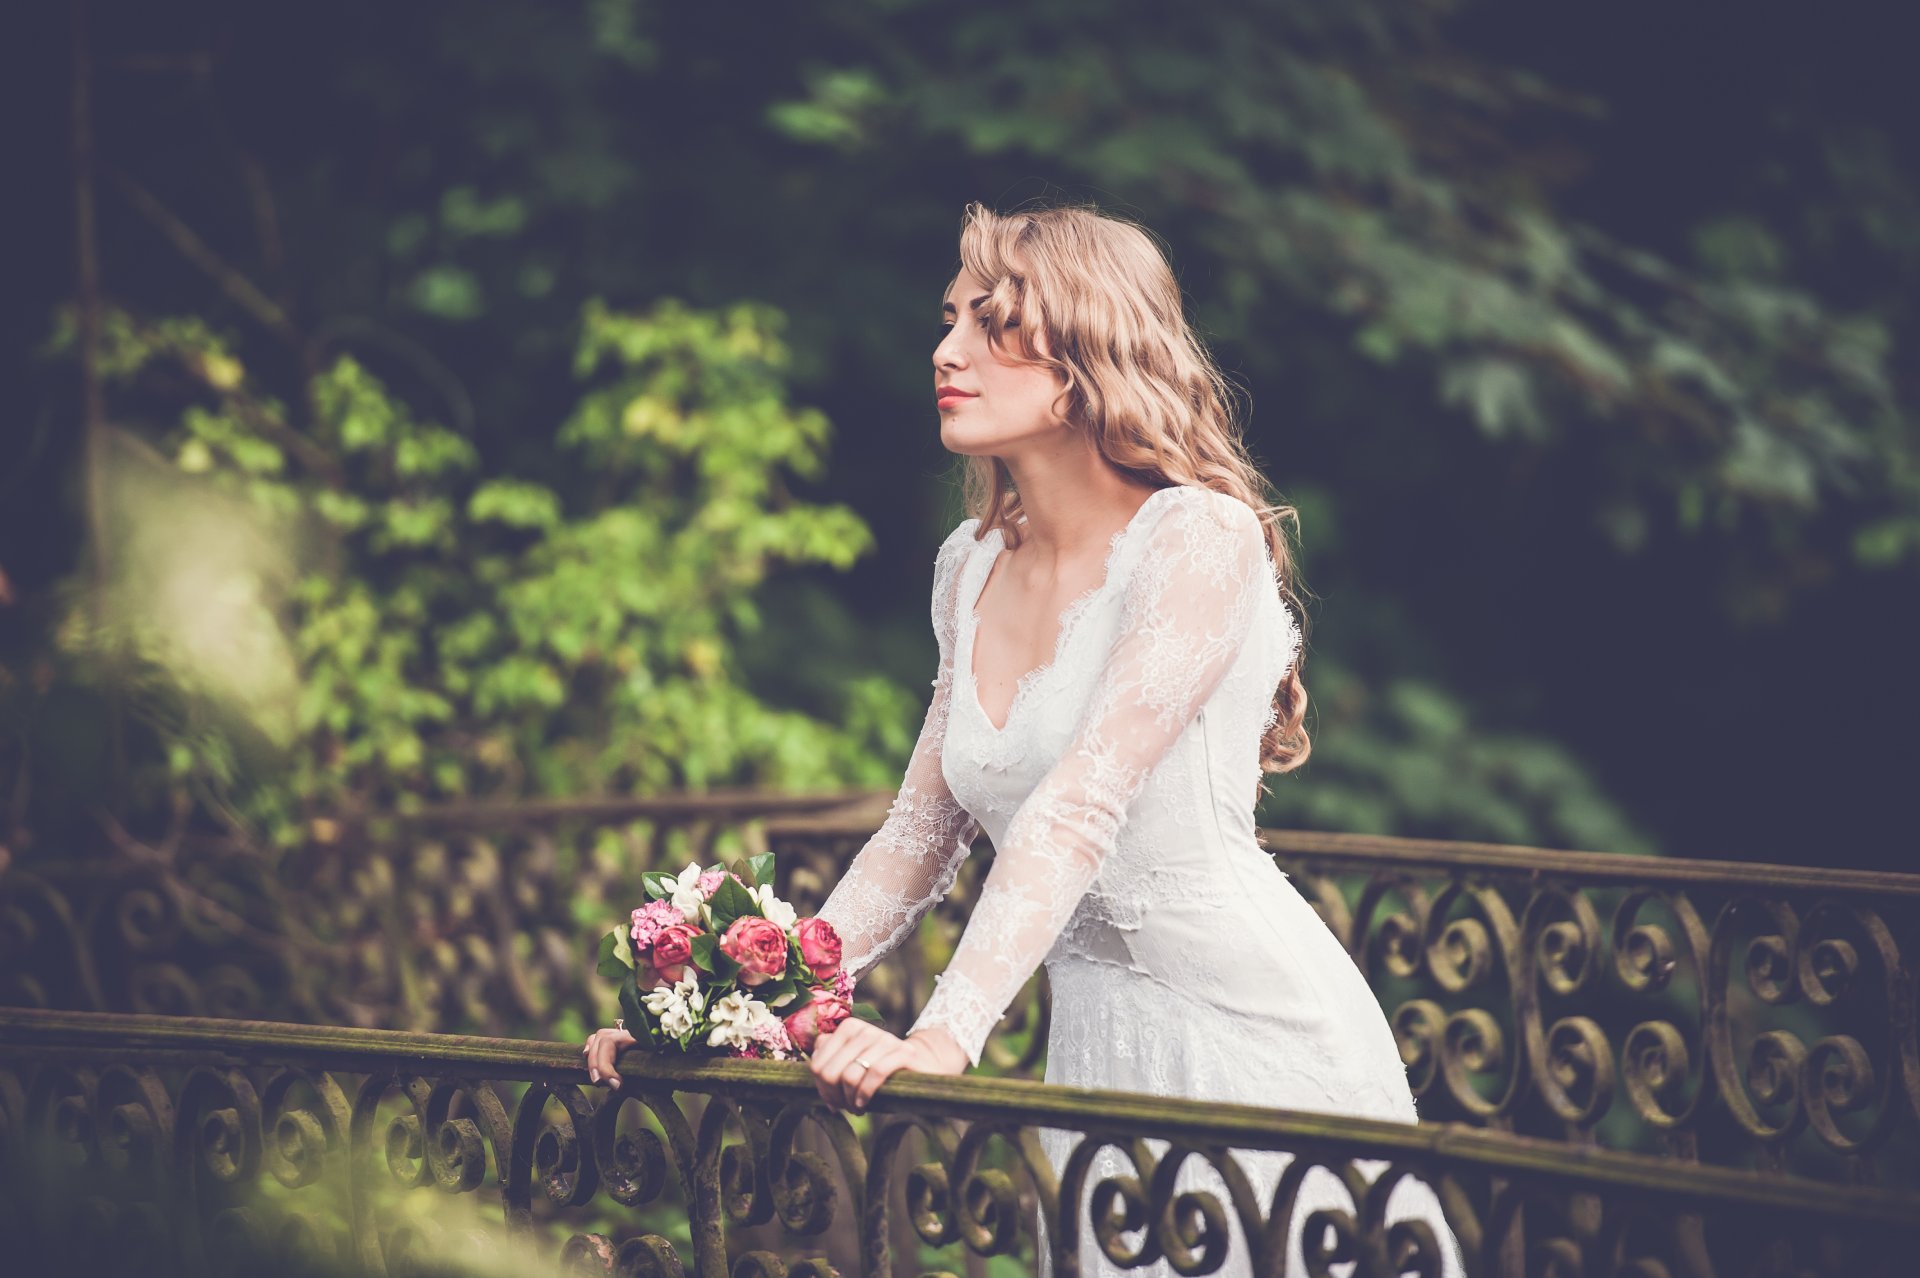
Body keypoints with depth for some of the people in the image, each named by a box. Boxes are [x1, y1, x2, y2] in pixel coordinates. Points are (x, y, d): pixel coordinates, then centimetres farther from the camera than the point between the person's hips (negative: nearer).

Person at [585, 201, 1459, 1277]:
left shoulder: (1199, 540, -15)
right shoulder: (974, 566, 7)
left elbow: (1080, 809, -27)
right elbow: (918, 840, 12)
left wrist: (944, 1036, -36)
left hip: (1259, 1031, -6)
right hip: (1100, 1043, 7)